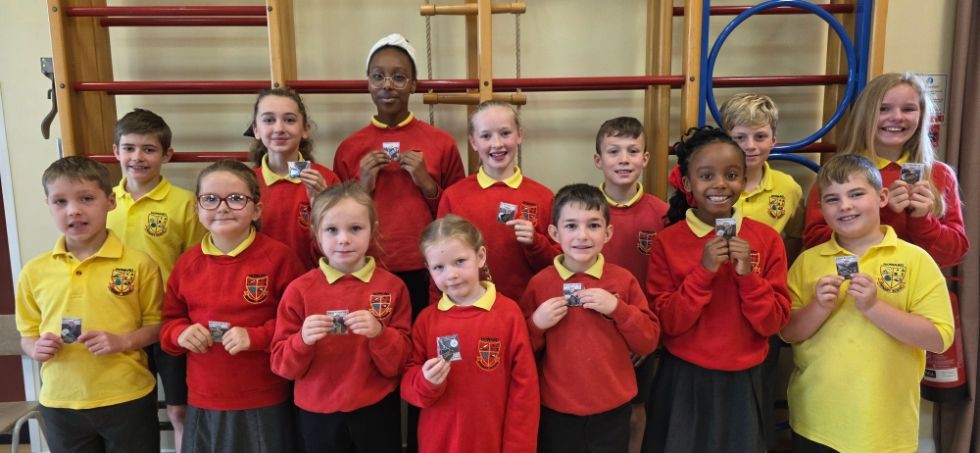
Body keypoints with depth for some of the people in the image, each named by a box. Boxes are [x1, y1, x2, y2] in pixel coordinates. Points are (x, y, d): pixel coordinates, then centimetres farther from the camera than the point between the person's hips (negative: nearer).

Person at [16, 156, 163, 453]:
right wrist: (37, 348, -10)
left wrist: (124, 341, -18)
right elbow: (27, 336, 11)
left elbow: (157, 324, -1)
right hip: (60, 403, 3)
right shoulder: (34, 271, 2)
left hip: (128, 400, -2)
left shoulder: (139, 264, -7)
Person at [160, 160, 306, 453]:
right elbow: (169, 320, 15)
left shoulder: (278, 257, -9)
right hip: (204, 401, 4)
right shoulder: (187, 263, 5)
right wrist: (181, 333, -6)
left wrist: (256, 337, -19)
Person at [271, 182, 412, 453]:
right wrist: (302, 340, -21)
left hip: (376, 412, 0)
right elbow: (281, 365, -3)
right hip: (318, 415, 1)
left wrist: (380, 334, -22)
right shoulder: (299, 290, -4)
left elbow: (399, 363, -5)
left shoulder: (392, 287, -5)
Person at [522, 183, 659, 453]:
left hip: (612, 410, 1)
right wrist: (536, 325, -16)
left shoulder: (624, 280, -3)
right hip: (556, 411, 0)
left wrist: (617, 308, -15)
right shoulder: (540, 283, -5)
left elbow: (649, 342, -3)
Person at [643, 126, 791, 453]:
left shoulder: (766, 239, -4)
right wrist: (703, 272, -22)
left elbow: (774, 322, -4)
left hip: (742, 380, 2)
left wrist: (748, 275, -19)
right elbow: (666, 323, -11)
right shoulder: (667, 242, -8)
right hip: (683, 379, -1)